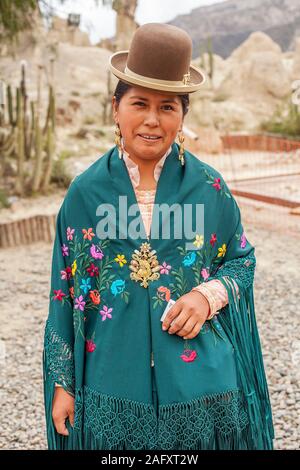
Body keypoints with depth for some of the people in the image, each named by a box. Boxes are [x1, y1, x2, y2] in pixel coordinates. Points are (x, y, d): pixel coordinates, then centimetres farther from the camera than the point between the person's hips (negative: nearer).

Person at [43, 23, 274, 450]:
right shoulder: (85, 192, -3)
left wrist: (209, 294, -13)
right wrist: (62, 383, 2)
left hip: (202, 388, 1)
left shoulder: (210, 188, -3)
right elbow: (65, 292, 1)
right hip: (112, 392, 0)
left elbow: (242, 260, 8)